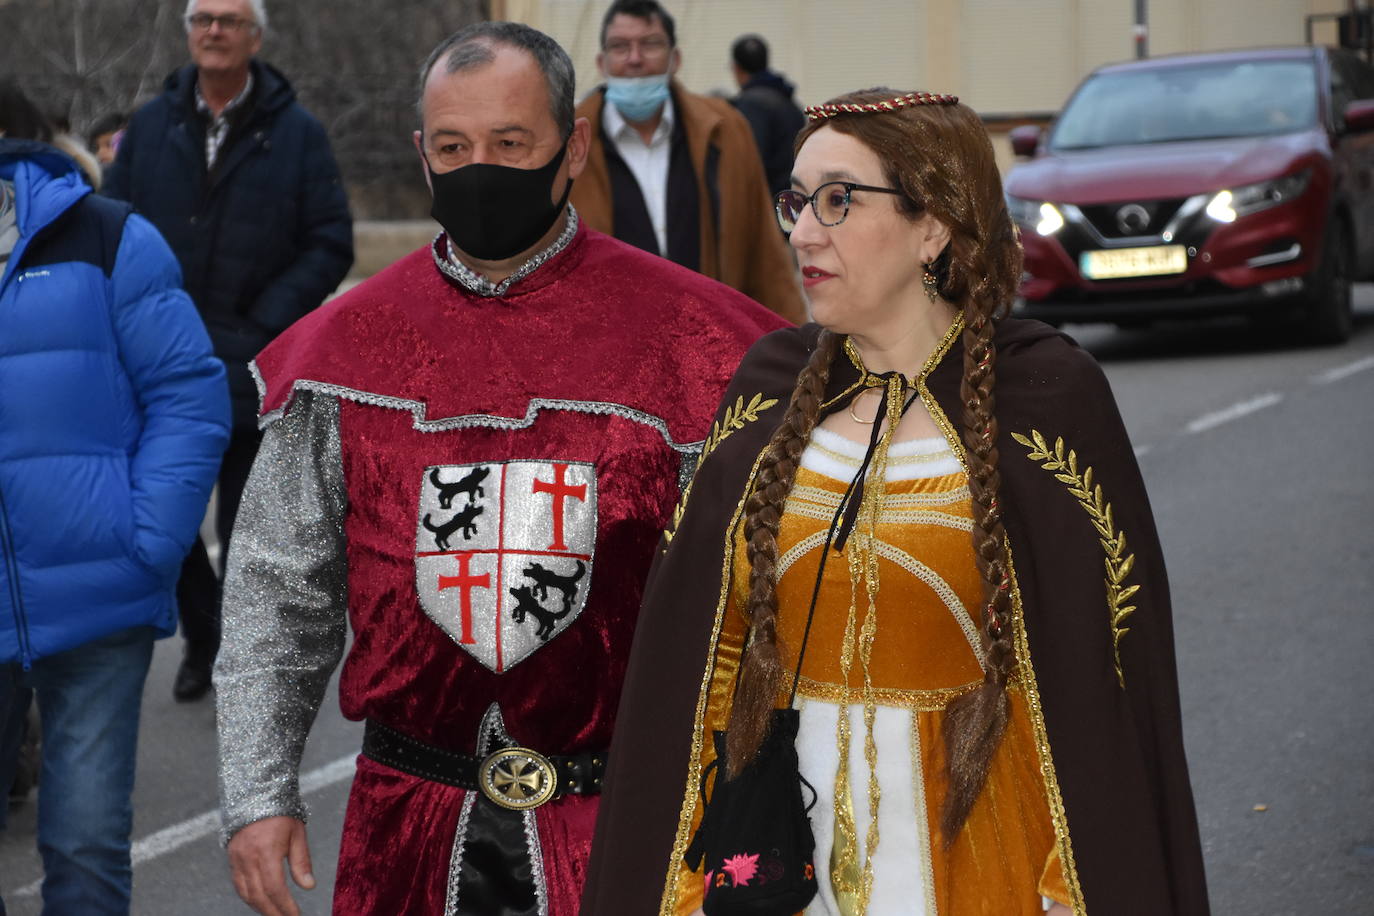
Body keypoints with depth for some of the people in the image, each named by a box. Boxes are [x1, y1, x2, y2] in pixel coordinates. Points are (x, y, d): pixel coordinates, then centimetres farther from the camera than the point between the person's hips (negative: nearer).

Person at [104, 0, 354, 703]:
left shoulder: (296, 133, -2)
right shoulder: (151, 126, 5)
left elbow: (330, 244, -4)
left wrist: (266, 323, -12)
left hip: (253, 373, -3)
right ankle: (202, 636, 29)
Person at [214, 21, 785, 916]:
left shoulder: (682, 336, -5)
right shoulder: (347, 344, 3)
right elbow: (279, 589, 8)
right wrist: (259, 794, 1)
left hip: (620, 822, -2)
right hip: (409, 828, 2)